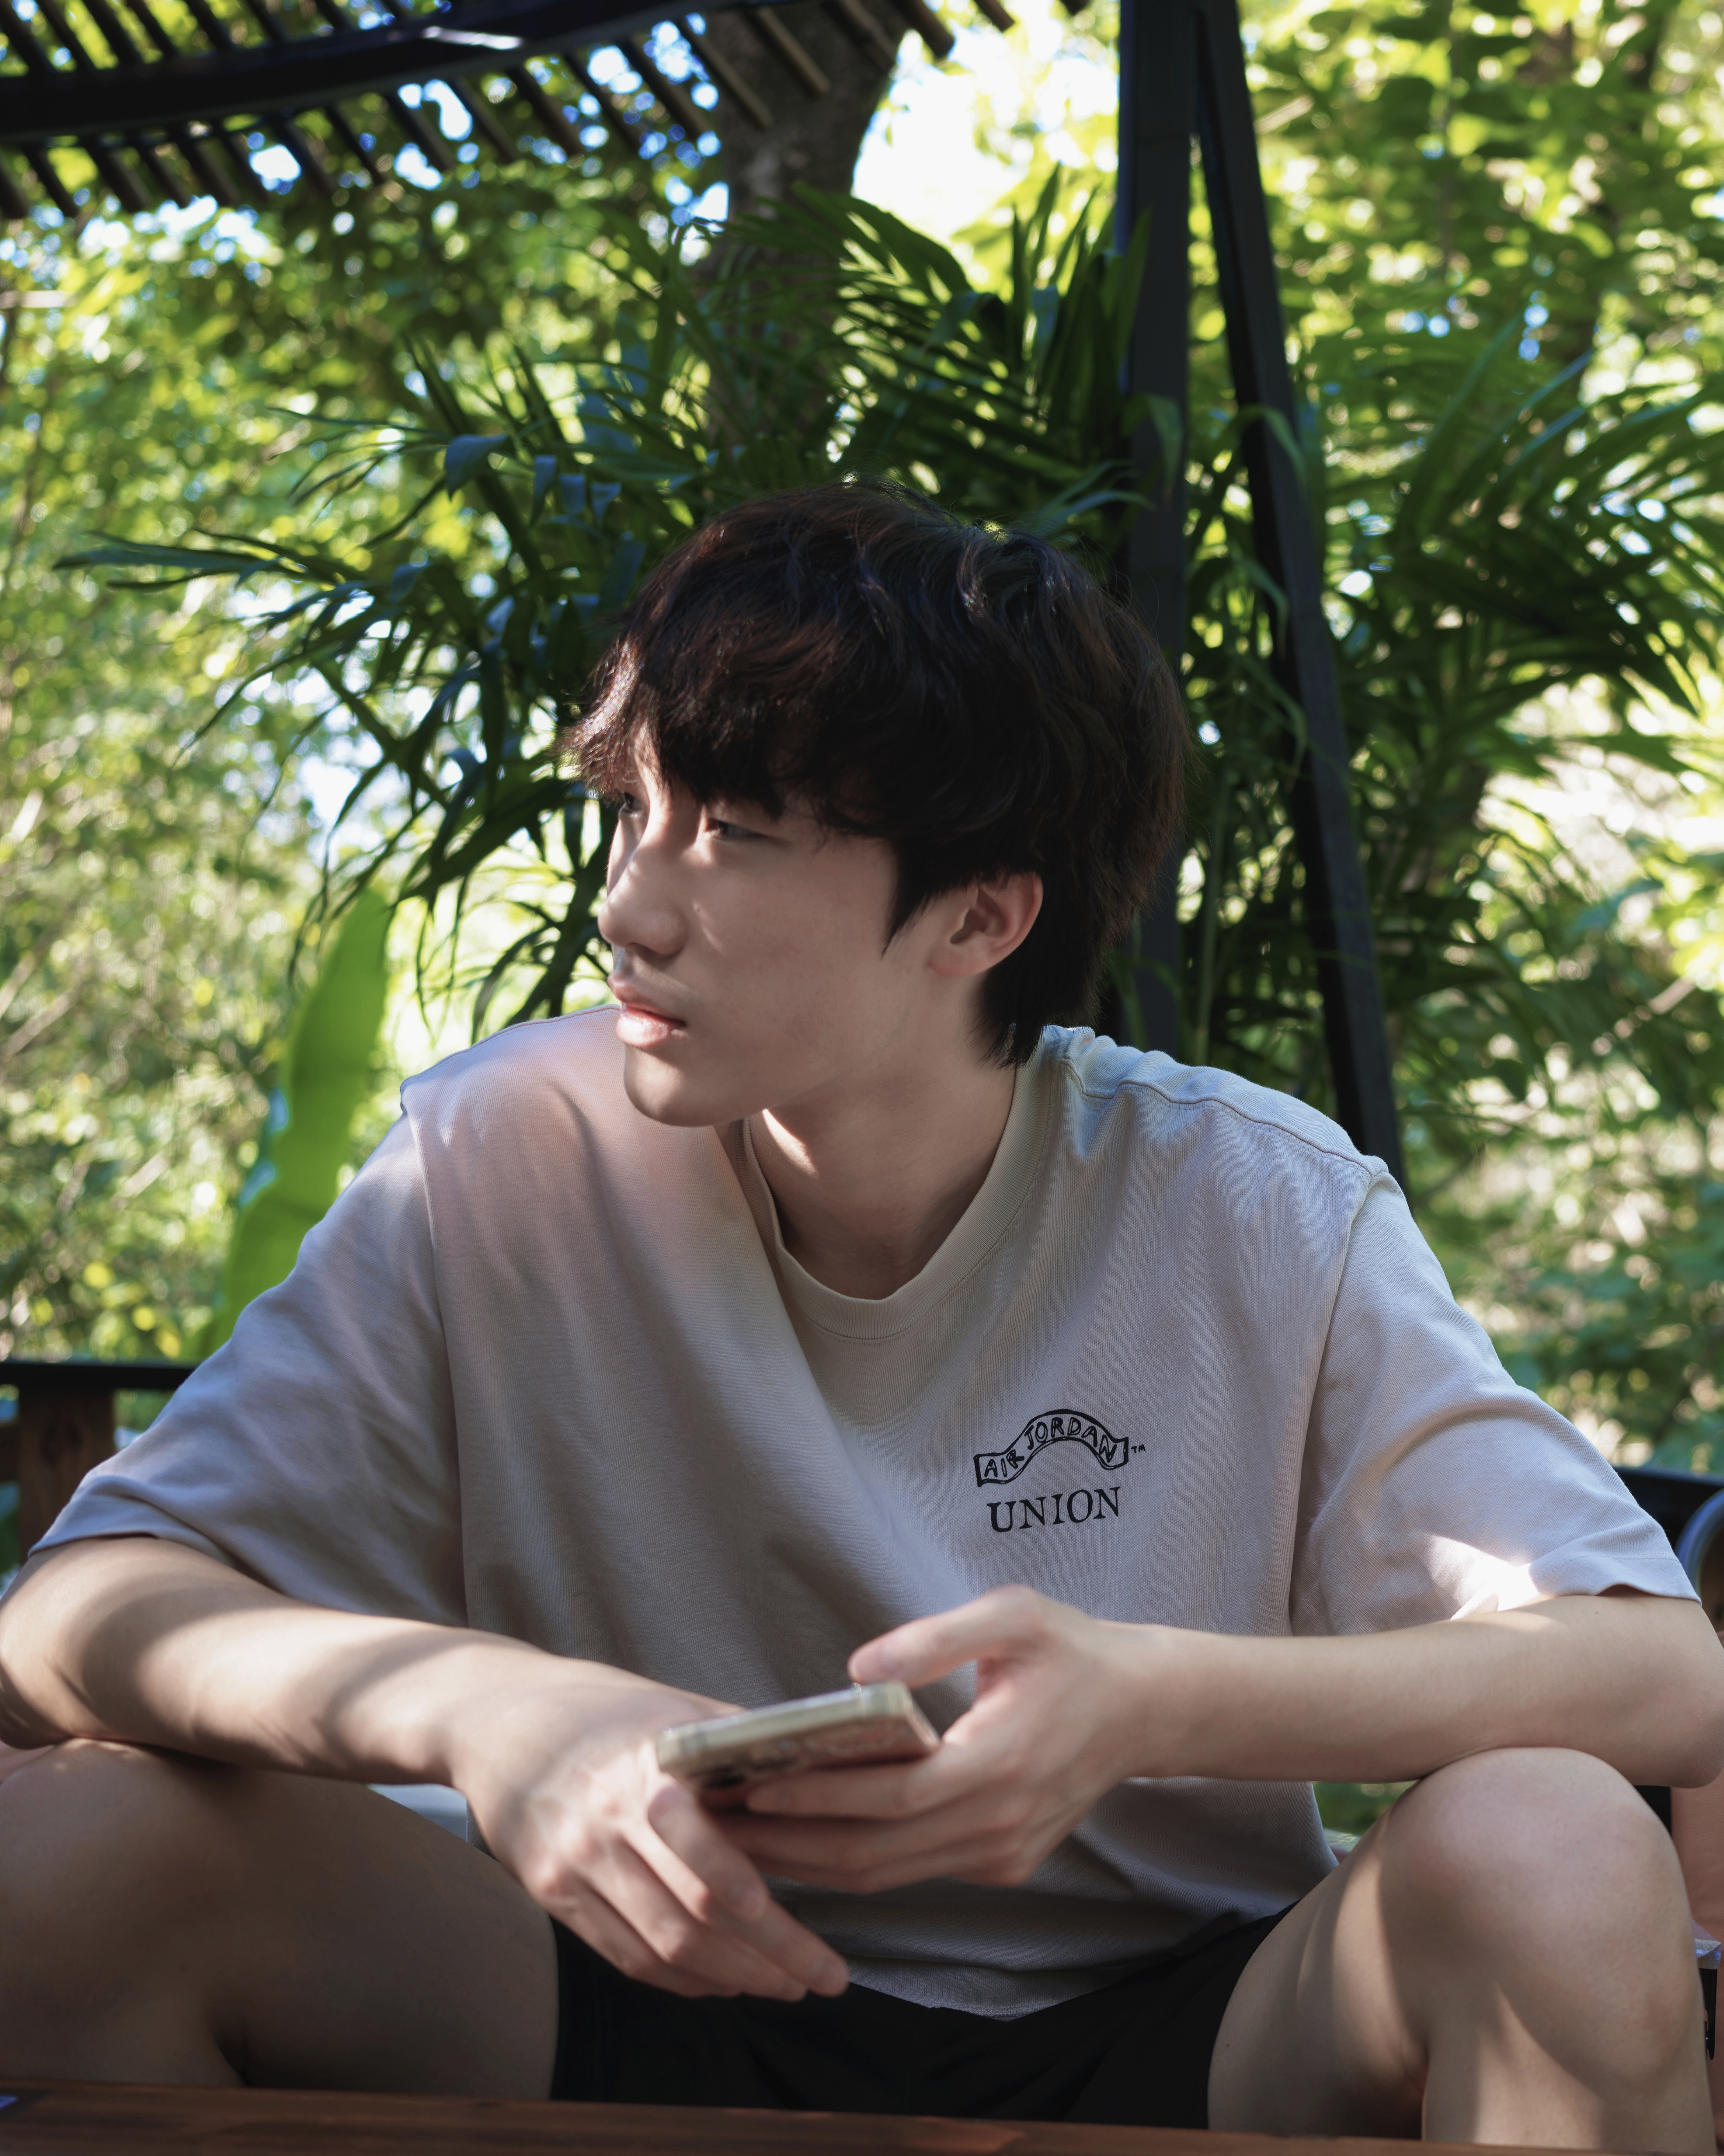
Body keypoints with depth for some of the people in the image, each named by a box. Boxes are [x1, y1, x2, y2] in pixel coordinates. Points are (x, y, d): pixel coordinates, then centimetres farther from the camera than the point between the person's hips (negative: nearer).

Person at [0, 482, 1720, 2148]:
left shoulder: (1256, 1211, -12)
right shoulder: (510, 1164, -11)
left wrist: (1157, 1706, -34)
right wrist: (459, 1704, -36)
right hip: (676, 2007, 1)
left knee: (1555, 1857, -31)